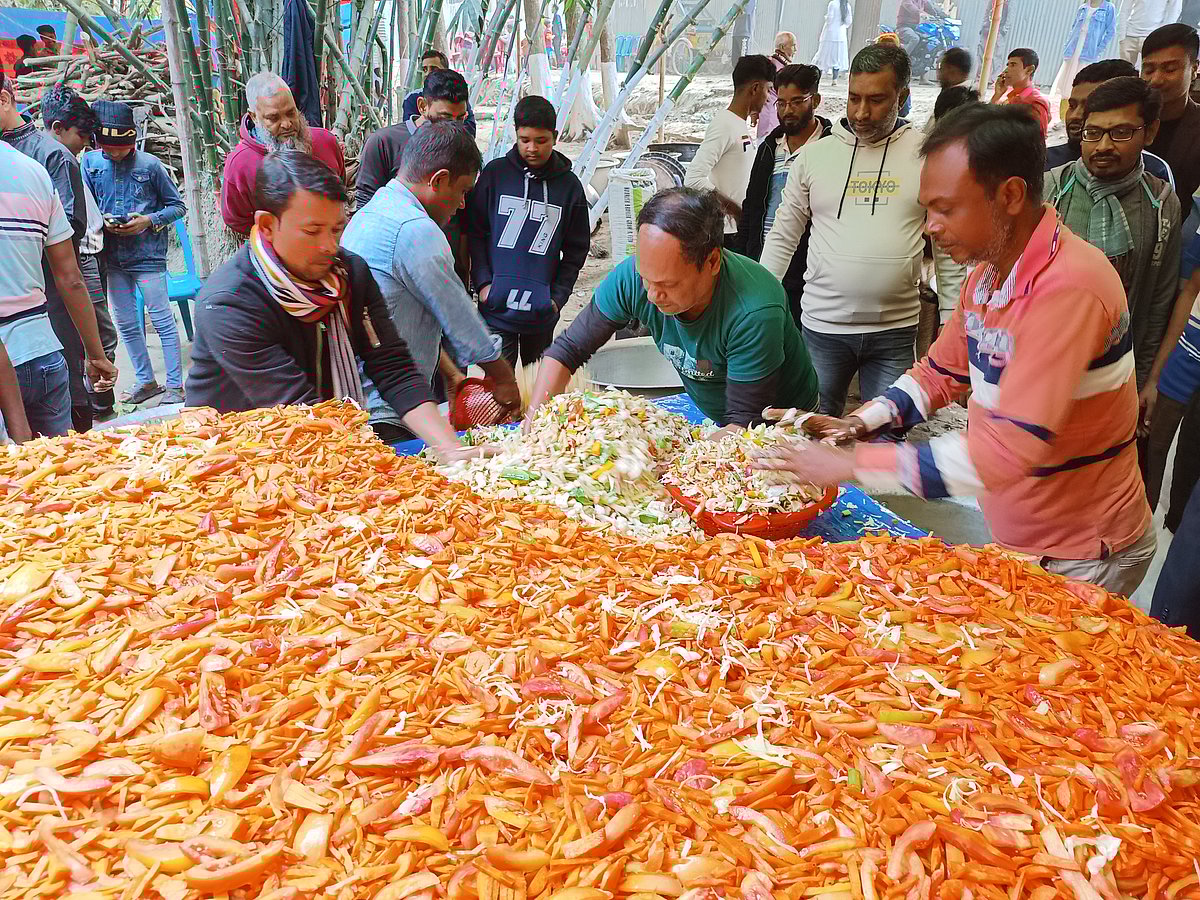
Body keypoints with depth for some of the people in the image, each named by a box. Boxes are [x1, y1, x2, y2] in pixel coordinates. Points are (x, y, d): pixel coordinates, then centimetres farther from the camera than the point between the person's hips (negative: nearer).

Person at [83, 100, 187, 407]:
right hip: (112, 257, 5)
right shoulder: (91, 162, 4)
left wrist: (149, 220, -13)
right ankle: (145, 381, 24)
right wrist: (102, 222, -10)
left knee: (163, 321, -2)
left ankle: (175, 385, 5)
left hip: (147, 255, -4)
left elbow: (177, 206, 1)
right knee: (126, 324, 11)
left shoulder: (150, 165, -5)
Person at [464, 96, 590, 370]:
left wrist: (558, 296, 0)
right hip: (496, 307, -1)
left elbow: (577, 249, 9)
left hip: (542, 312, 2)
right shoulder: (495, 172, 1)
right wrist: (483, 282, -6)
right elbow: (474, 231, 5)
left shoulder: (569, 185, 4)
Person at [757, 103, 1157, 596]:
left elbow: (1008, 448, -35)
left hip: (1081, 559, -8)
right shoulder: (986, 273, 0)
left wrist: (853, 464, -32)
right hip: (1012, 538, 8)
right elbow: (942, 373, 12)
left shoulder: (1067, 287, -30)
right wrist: (856, 424, -5)